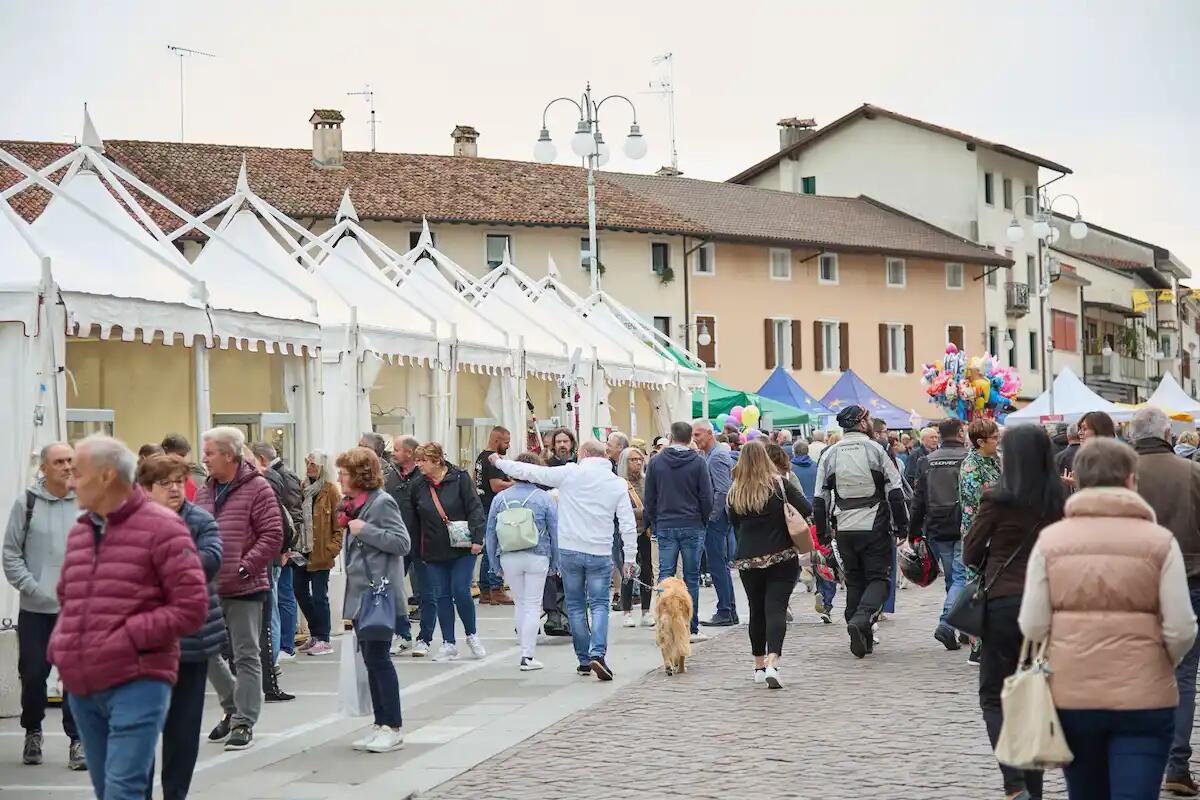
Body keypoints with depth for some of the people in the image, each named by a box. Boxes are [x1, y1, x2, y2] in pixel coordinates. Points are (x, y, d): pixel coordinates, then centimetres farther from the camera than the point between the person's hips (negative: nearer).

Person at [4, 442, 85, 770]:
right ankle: (32, 733, 29)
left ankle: (78, 739, 10)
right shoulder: (27, 503, -2)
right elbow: (11, 552, 1)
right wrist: (31, 587, -8)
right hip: (35, 608, 0)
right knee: (33, 673, 8)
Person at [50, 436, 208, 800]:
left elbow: (192, 606, -11)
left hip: (137, 683, -7)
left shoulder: (161, 528, -7)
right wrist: (60, 645, 8)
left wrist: (129, 637, -16)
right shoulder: (79, 531, 15)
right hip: (80, 686, 7)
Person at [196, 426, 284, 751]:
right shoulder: (204, 492, 11)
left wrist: (243, 568, -16)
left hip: (245, 589, -6)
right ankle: (234, 707, 27)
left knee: (246, 657, 1)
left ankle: (244, 722, 9)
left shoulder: (257, 489, -8)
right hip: (208, 588, 6)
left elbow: (272, 536, -12)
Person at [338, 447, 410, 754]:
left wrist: (364, 530, -19)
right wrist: (346, 525, 8)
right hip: (360, 593, 9)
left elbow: (402, 542, -18)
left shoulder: (382, 502, -12)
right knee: (370, 660, 10)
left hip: (379, 594, -9)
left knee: (378, 657, -8)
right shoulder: (355, 504, 15)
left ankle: (393, 728, -2)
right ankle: (380, 725, 16)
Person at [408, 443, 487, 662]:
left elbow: (475, 509, -8)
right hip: (434, 552, 4)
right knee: (441, 596, 3)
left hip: (462, 550, -4)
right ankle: (449, 644, 10)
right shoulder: (418, 487, 5)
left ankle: (472, 635, 13)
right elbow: (414, 522, 14)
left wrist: (477, 538, -16)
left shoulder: (460, 479, -6)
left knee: (461, 592, -8)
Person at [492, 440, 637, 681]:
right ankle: (597, 654, -16)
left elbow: (532, 472, 2)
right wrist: (629, 557, 6)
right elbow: (628, 524, 0)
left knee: (576, 606, 10)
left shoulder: (570, 473, -4)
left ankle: (583, 659, 14)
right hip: (600, 553, 0)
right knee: (599, 605, 3)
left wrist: (500, 462, 16)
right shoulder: (618, 484, 1)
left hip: (569, 551, 0)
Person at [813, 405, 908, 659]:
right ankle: (861, 619, -23)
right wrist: (902, 524, 3)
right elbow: (895, 492, -5)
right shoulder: (875, 449, -4)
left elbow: (820, 499, 5)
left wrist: (823, 532, 13)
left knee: (854, 581, 14)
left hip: (844, 529, 3)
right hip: (874, 527, -3)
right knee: (878, 578, 3)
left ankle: (863, 639, 15)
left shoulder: (829, 454, 4)